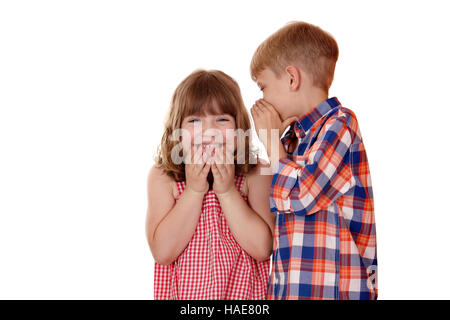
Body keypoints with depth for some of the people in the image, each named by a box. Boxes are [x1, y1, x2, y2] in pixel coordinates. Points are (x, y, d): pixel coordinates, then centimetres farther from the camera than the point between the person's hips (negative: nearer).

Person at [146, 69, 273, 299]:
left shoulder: (255, 174, -8)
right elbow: (162, 252, -16)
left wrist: (227, 191, -19)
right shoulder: (162, 177, -7)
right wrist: (193, 190, -19)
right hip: (184, 291, 0)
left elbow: (262, 248, -16)